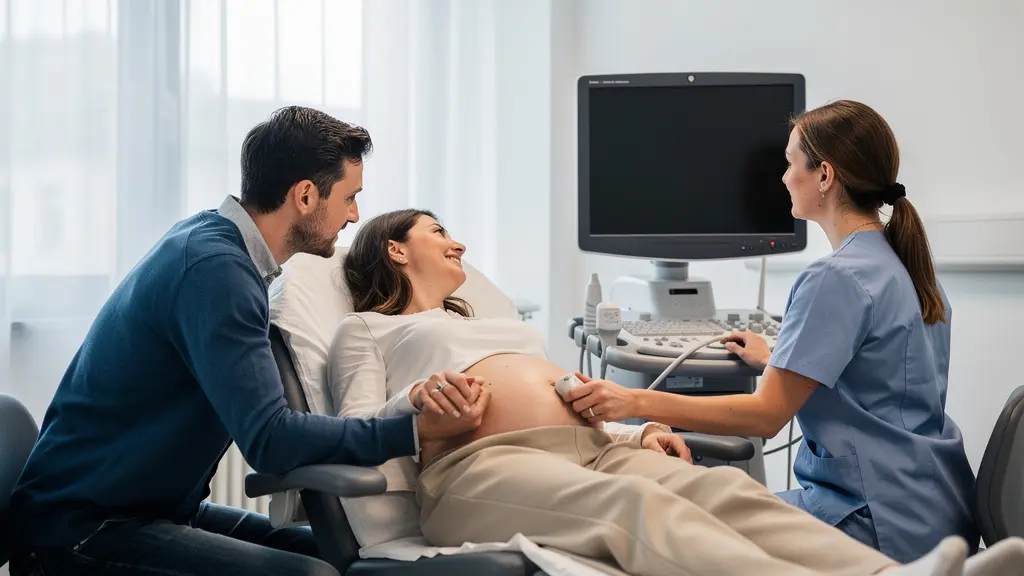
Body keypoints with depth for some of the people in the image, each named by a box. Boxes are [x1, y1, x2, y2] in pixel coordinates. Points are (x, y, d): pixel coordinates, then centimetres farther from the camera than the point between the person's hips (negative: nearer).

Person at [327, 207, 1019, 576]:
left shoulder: (491, 322, 39)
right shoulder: (366, 329, 21)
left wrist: (638, 431, 12)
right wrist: (416, 399, -17)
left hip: (591, 448, 6)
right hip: (477, 464, -6)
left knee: (724, 487, -26)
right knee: (638, 503, -38)